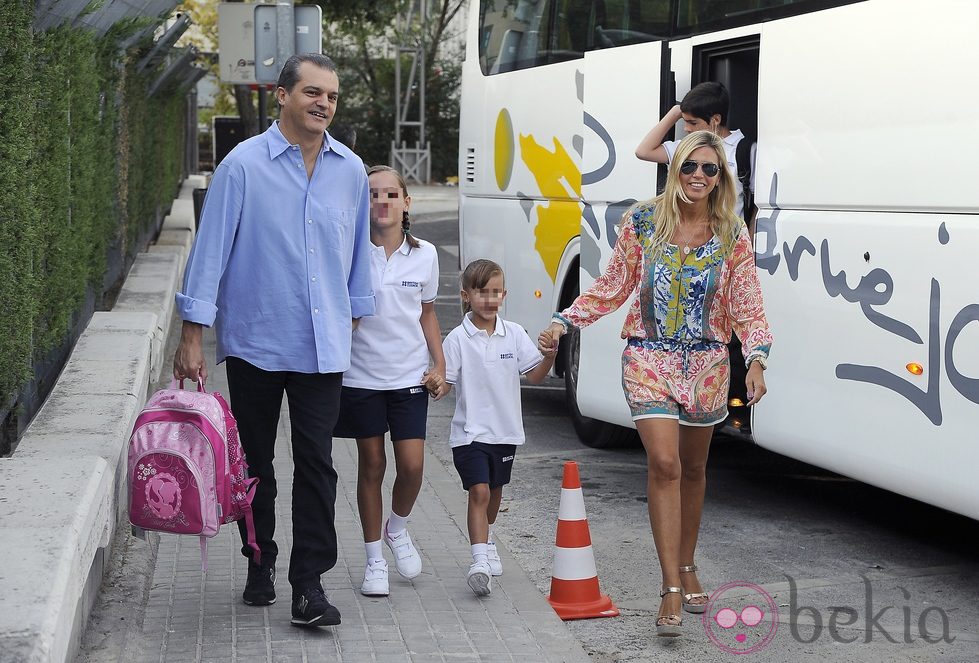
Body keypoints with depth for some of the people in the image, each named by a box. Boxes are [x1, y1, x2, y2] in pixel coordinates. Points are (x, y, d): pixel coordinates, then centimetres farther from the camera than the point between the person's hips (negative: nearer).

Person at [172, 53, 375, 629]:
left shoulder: (351, 170, 5)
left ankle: (309, 585, 0)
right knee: (255, 462, 11)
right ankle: (260, 563, 27)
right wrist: (193, 336, -8)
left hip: (323, 346, 2)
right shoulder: (244, 165, -7)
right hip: (254, 342, -2)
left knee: (317, 463, -4)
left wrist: (354, 320, 19)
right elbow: (211, 249, -6)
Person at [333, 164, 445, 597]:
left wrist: (439, 365, 6)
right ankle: (374, 559, 19)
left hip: (410, 375, 2)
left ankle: (397, 529, 27)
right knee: (371, 465, 6)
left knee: (412, 465, -4)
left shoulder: (424, 255, 0)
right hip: (362, 375, -2)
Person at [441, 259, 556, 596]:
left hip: (505, 429, 4)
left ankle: (487, 538, 46)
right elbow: (446, 382, -7)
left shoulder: (514, 334, 0)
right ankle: (479, 560, -22)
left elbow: (535, 376, 1)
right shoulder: (458, 339, -8)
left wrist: (549, 356, -17)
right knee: (479, 491, -16)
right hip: (470, 431, -4)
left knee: (495, 490, 21)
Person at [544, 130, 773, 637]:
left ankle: (686, 567, 34)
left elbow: (747, 306, -1)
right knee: (664, 463, -15)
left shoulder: (733, 235, 0)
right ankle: (671, 589, -13)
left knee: (693, 468, 14)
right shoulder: (642, 222, -2)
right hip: (649, 357, -2)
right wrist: (564, 322, 2)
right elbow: (613, 286, 7)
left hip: (706, 362, 2)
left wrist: (756, 359, -15)